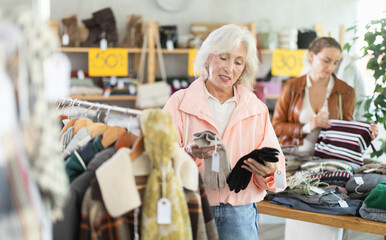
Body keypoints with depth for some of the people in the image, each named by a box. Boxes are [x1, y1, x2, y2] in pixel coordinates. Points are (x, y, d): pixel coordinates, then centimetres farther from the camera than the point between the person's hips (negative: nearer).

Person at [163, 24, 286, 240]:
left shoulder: (257, 110, 8)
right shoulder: (180, 103, -1)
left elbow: (275, 165, 3)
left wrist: (268, 172, -19)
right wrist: (189, 153, -29)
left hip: (240, 215, 2)